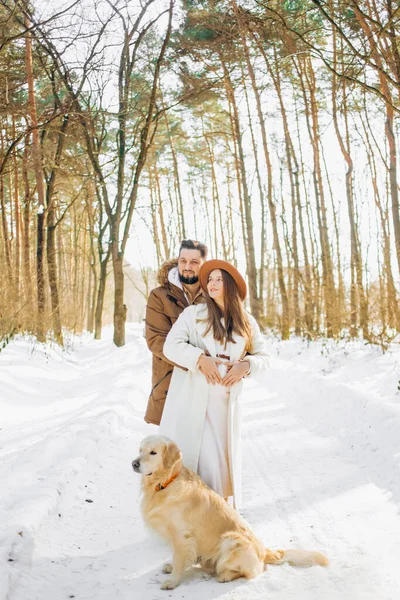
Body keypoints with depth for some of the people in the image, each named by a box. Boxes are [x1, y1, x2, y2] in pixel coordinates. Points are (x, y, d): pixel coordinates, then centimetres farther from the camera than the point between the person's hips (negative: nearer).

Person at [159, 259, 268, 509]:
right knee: (183, 453, 0)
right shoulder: (193, 313, 2)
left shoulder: (247, 322, 10)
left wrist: (246, 366, -9)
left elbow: (262, 356, 12)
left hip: (224, 402, 2)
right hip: (190, 399, -1)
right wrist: (200, 359, -20)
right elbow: (171, 346, -6)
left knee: (218, 457, 2)